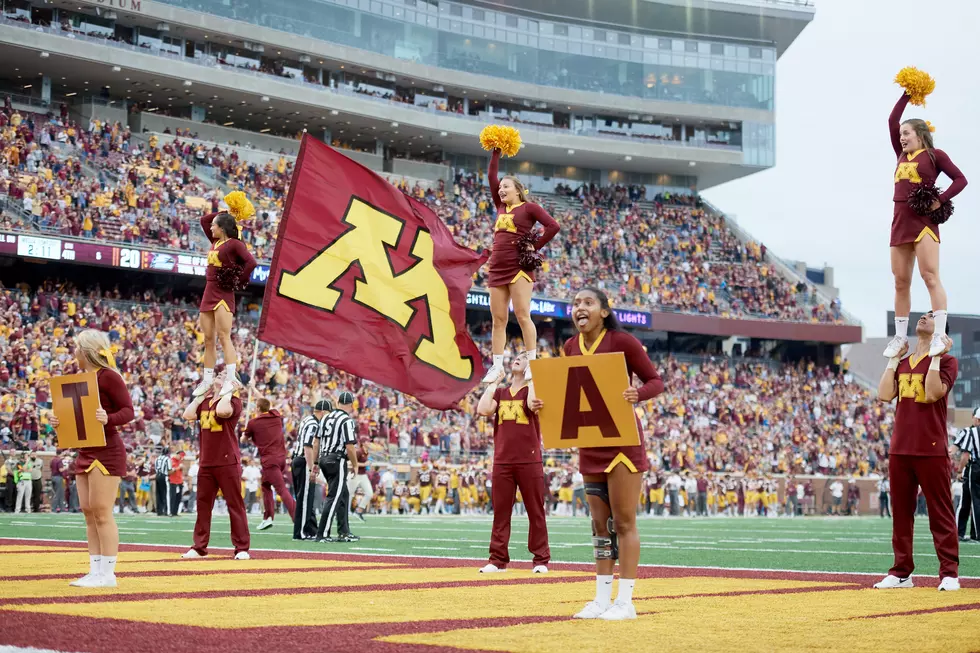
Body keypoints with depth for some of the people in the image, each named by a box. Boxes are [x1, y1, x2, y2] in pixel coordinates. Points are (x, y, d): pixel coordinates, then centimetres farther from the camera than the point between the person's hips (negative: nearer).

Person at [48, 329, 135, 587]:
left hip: (107, 452, -9)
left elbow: (128, 410, -13)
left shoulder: (108, 376, -10)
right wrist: (60, 422, 4)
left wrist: (109, 419, -31)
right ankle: (95, 571, 12)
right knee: (88, 512, 8)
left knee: (102, 512, -9)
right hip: (85, 453, 9)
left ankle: (108, 574, -4)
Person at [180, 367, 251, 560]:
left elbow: (222, 411, -27)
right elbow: (187, 415, 1)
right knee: (202, 504, 9)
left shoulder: (233, 400, -4)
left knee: (235, 504, -4)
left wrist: (227, 391, -13)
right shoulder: (205, 401, 15)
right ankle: (199, 547, 16)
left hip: (228, 462, -6)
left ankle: (242, 548, -2)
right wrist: (200, 394, 6)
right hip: (206, 462, 7)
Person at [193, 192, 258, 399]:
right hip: (209, 294, 8)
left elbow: (251, 262, -19)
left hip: (223, 294, -8)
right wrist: (226, 214, 19)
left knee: (224, 336, -17)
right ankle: (207, 381, 13)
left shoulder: (234, 243, -7)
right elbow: (203, 220, 28)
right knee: (208, 340, 9)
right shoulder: (215, 242, 16)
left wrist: (239, 280, -11)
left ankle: (231, 378, -21)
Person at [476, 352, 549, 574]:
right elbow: (483, 410, -2)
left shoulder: (532, 389, 6)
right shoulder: (500, 392, 16)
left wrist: (531, 380, -5)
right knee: (500, 512, 3)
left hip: (529, 461, -3)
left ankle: (541, 560, 5)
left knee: (536, 512, 0)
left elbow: (533, 405, -18)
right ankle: (498, 560, 7)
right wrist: (493, 383, 6)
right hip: (502, 461, 3)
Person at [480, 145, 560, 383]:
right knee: (498, 320, 5)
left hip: (519, 268, -6)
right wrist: (495, 153, 12)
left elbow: (553, 226, -9)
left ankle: (532, 363, -6)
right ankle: (497, 366, 7)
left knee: (522, 316, -9)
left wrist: (535, 247, -7)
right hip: (497, 269, 6)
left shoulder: (529, 207, 0)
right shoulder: (501, 207, 16)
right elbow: (491, 177, 15)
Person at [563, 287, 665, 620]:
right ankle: (601, 599, 16)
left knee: (623, 522, -3)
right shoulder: (570, 348, 5)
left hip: (622, 441, -6)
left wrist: (637, 394, -28)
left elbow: (655, 381, -7)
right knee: (600, 524, 11)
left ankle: (625, 602, 2)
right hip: (589, 445, 6)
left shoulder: (622, 341, -12)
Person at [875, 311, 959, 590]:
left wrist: (935, 357, -11)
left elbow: (933, 394, -15)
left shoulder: (946, 361, 1)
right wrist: (893, 359, 7)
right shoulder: (902, 363, 18)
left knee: (940, 513, -3)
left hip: (931, 450, -6)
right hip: (899, 449, 6)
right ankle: (901, 572, 14)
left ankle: (949, 572, 1)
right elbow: (884, 394, 3)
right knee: (900, 512, 8)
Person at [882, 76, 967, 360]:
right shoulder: (902, 155, 18)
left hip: (923, 221, -7)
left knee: (930, 276, -14)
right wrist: (906, 96, 19)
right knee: (901, 282, 6)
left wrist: (940, 201, -12)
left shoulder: (934, 155, 2)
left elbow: (960, 180, -1)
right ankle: (900, 336, 9)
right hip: (900, 222, 7)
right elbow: (892, 121, 20)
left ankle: (939, 335, -19)